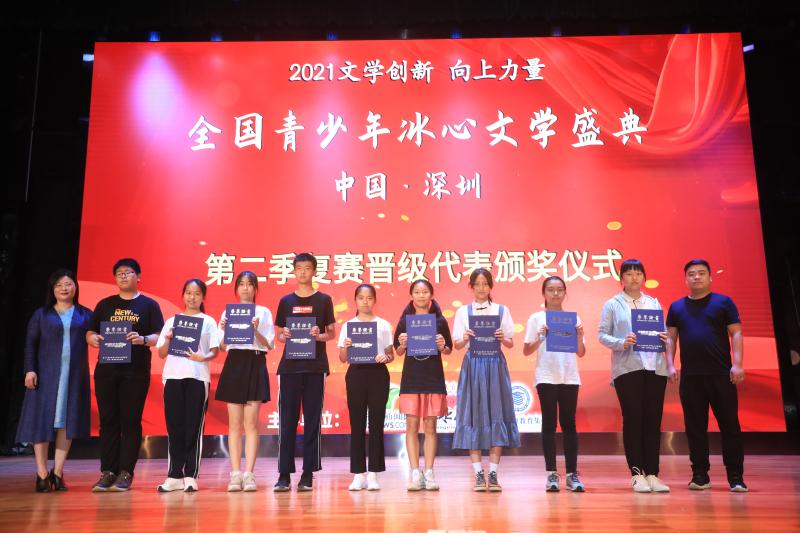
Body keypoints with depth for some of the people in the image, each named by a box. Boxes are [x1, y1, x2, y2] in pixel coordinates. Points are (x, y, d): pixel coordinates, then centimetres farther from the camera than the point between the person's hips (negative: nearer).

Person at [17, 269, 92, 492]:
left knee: (67, 421, 1)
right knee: (42, 420, -3)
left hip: (74, 375, 1)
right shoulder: (41, 314, 9)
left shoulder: (85, 315, 11)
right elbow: (30, 343, 4)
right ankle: (42, 475, 2)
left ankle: (57, 473, 9)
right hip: (46, 374, -1)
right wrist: (30, 369, -7)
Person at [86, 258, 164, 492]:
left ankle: (125, 473, 4)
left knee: (131, 421, -1)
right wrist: (92, 338, -9)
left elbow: (158, 336, 0)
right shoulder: (105, 304, 16)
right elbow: (89, 332, 14)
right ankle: (107, 472, 10)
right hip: (106, 370, 3)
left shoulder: (149, 305, 7)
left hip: (136, 371, -3)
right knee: (108, 420, 4)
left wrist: (143, 339, -21)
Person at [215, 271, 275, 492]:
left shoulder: (264, 312, 7)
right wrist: (224, 330, -9)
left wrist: (255, 330, -15)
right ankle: (235, 474, 5)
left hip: (255, 365, -2)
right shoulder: (228, 312, 12)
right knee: (235, 423, 2)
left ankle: (249, 474, -1)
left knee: (251, 423, -3)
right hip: (234, 364, 2)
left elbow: (268, 345, 1)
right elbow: (222, 347, 10)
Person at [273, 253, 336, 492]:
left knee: (312, 420, 1)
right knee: (287, 420, 0)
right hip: (290, 366, 2)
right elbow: (279, 335, 14)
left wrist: (319, 336, -14)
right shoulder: (286, 301, 11)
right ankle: (284, 474, 5)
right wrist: (284, 336, -8)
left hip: (315, 367, -1)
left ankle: (308, 475, 7)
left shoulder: (323, 300, 6)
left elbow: (332, 333, 6)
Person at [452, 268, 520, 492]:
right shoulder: (463, 312, 8)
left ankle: (493, 473, 6)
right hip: (472, 365, 0)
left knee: (496, 415, -1)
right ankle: (478, 474, 5)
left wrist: (502, 338, -14)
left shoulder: (502, 310, 8)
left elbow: (510, 344, 8)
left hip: (495, 366, 0)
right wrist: (465, 339, -16)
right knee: (473, 415, -1)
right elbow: (457, 345, 5)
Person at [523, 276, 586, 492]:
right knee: (549, 423, 0)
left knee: (568, 423, 3)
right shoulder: (537, 318, 4)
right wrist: (541, 338, -15)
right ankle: (551, 474, 4)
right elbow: (526, 351, 0)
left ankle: (572, 474, 8)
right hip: (546, 377, -2)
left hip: (569, 377, 2)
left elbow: (581, 353, 8)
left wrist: (579, 337, -9)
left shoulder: (573, 318, 10)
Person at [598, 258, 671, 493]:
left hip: (655, 366, 3)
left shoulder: (654, 303, 16)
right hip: (627, 368, -3)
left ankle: (652, 474, 9)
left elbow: (663, 331, 15)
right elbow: (603, 335, 1)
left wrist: (663, 338, -8)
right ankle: (637, 474, 3)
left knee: (653, 420, 2)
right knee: (633, 419, -3)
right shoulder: (612, 305, 6)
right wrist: (622, 343, -17)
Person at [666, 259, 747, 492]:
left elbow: (736, 334, 1)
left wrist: (737, 364, -9)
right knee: (695, 427, 5)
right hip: (690, 376, 2)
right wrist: (670, 365, 0)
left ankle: (736, 476, 7)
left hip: (721, 374, -2)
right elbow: (670, 338, 11)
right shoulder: (677, 307, 12)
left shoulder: (723, 302, 6)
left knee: (730, 424, 0)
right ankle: (700, 475, 12)